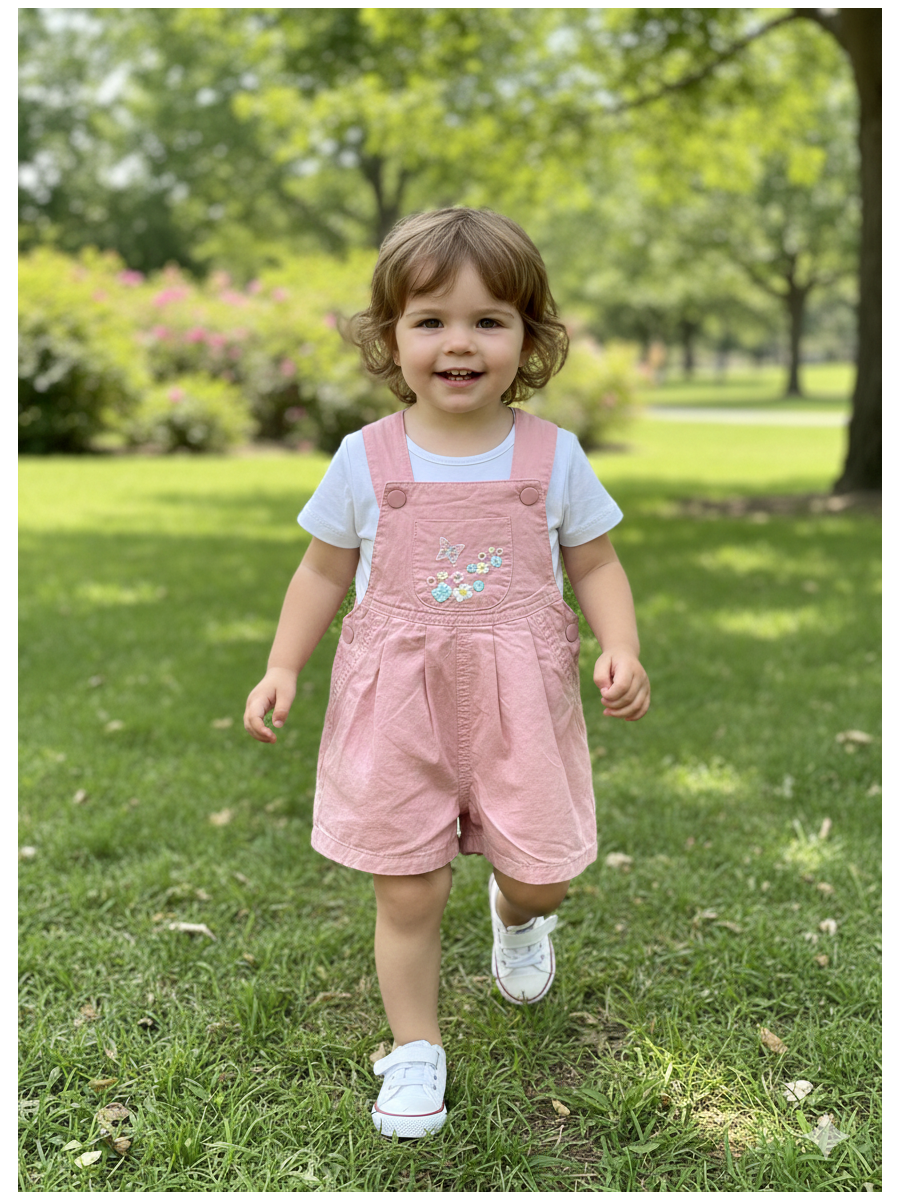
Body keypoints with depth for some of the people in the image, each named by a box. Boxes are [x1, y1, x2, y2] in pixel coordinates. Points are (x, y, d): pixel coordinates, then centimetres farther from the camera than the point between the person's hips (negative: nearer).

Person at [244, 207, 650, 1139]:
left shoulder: (552, 454, -3)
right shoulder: (367, 458, -3)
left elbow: (596, 565, 5)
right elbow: (324, 571, 7)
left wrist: (621, 650, -11)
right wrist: (281, 667, -1)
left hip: (520, 697, 1)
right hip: (397, 700, 0)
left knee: (541, 872, 7)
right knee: (407, 890, 5)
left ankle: (516, 916, 46)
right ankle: (414, 1048, 29)